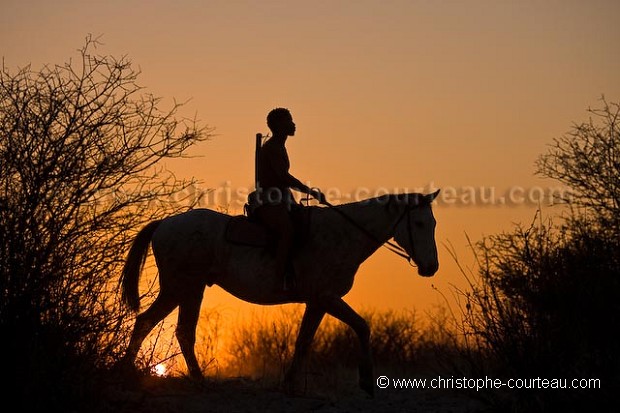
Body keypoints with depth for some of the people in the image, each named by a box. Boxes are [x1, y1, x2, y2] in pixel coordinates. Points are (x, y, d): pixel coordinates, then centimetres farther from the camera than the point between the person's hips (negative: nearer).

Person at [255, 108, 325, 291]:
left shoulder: (279, 147, 21)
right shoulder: (272, 148, -10)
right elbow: (284, 177, -21)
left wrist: (295, 204, 23)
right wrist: (311, 192, -19)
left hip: (279, 202, 11)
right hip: (269, 203, -11)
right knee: (288, 231, -33)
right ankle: (280, 279, -38)